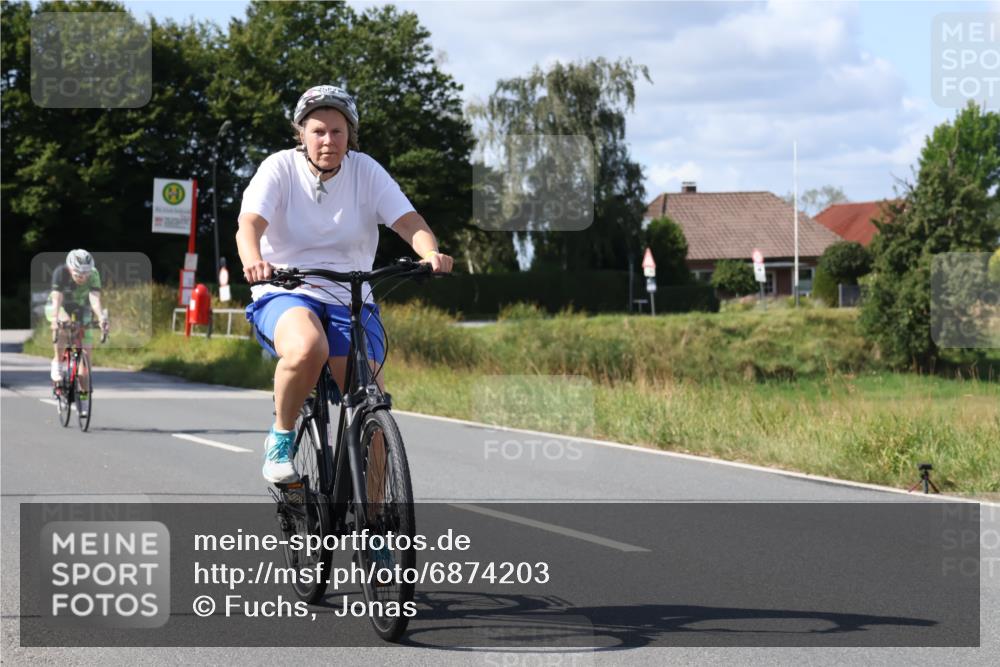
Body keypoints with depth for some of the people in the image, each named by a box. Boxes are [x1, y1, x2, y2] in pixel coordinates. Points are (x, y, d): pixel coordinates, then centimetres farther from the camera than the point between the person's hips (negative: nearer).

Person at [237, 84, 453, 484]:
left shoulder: (366, 171, 2)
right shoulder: (280, 169, -3)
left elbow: (408, 221, -9)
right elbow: (249, 223, -18)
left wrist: (431, 252, -31)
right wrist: (253, 261, -41)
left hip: (350, 301, 2)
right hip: (285, 294, -2)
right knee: (308, 348, -37)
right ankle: (281, 437, -11)